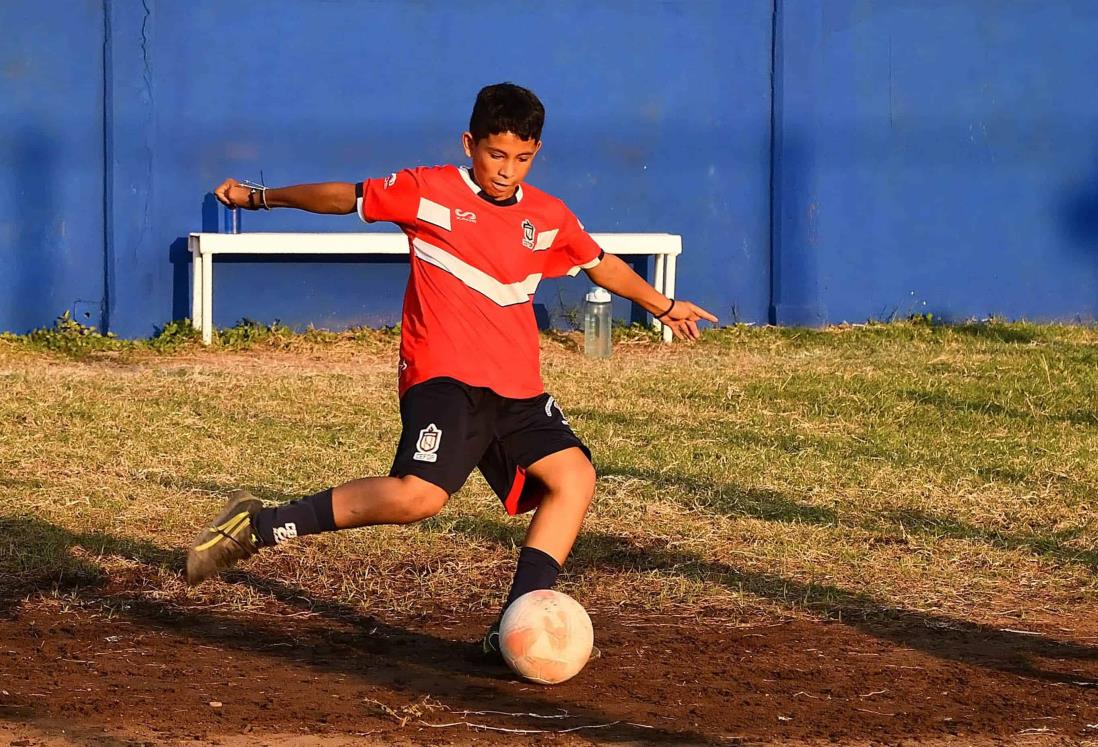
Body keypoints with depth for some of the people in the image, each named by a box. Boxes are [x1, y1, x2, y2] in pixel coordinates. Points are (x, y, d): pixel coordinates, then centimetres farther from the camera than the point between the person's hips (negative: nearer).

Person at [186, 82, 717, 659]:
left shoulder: (548, 217, 12)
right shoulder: (429, 192, -1)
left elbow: (601, 264, 30)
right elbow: (347, 198, 9)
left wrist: (661, 305, 38)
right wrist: (261, 198, 13)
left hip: (516, 390, 6)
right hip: (443, 376, -6)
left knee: (575, 476, -13)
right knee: (419, 495, -28)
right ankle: (257, 526, -15)